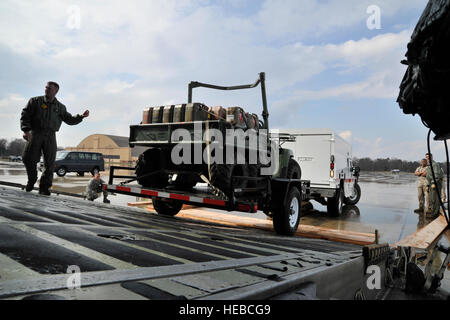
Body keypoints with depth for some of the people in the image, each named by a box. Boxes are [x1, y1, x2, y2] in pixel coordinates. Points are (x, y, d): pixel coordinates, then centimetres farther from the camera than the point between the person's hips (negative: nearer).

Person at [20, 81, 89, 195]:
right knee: (28, 158, -5)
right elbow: (25, 115, 3)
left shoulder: (60, 107, 14)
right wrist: (26, 130, -10)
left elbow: (69, 120, 17)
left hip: (50, 136, 1)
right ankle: (32, 179, 21)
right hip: (35, 133, -1)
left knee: (50, 164, -3)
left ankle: (44, 188, 6)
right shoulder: (35, 101, 7)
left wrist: (81, 116, 1)